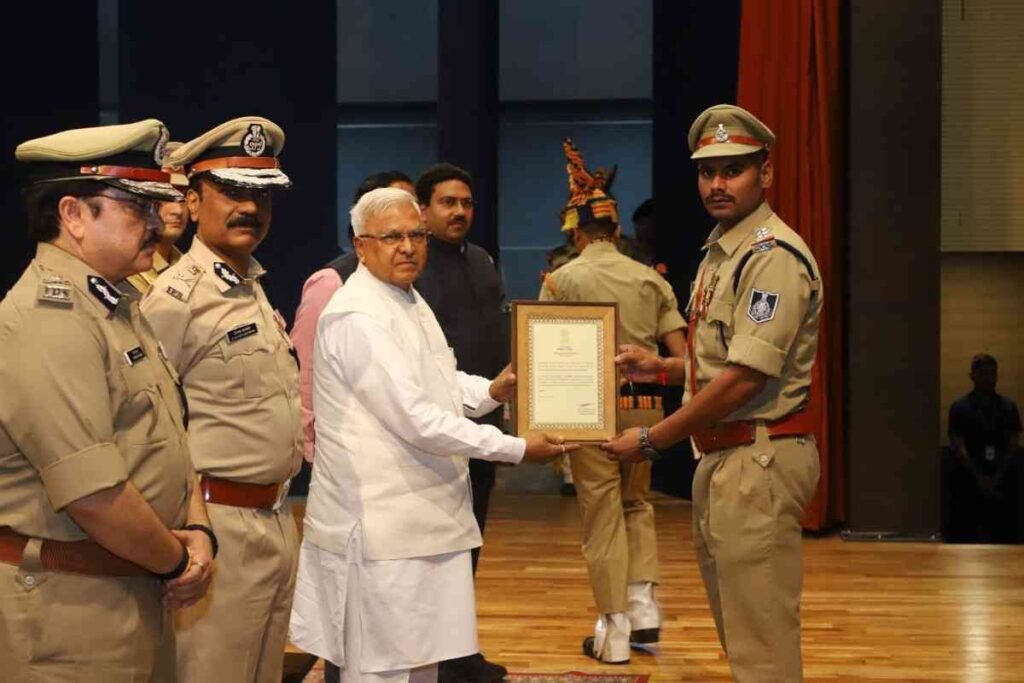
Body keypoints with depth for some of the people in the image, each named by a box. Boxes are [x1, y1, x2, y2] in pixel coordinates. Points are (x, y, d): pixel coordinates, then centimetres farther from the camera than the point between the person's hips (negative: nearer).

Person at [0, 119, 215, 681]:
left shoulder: (118, 308, 12)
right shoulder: (47, 321, -19)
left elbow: (167, 438, 15)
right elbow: (94, 495, -25)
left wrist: (196, 529, -1)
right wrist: (178, 561, -11)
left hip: (141, 590, 9)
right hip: (70, 606, -9)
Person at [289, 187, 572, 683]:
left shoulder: (410, 301, 14)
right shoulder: (357, 317, -18)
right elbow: (417, 420, -22)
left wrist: (491, 391, 1)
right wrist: (518, 449, -16)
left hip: (423, 513, 10)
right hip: (381, 524, -10)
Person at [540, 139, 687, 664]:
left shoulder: (563, 279, -3)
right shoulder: (650, 279, 6)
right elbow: (681, 353, 1)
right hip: (645, 405, 3)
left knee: (603, 516, 6)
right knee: (636, 504, 22)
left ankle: (614, 630, 9)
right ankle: (643, 605, 13)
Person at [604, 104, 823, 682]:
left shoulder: (773, 256, -17)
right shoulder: (720, 251, 15)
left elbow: (744, 378, -22)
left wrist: (652, 440, -16)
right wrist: (660, 368, 13)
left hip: (760, 460, -10)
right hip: (722, 458, 10)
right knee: (736, 631, 20)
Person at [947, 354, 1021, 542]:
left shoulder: (1008, 407, 8)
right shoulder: (959, 408, 1)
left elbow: (1013, 447, 4)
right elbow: (959, 448, -4)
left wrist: (997, 478, -7)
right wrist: (979, 479, -12)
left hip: (1002, 482, 2)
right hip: (969, 482, -2)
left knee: (1003, 536, 0)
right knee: (965, 536, -3)